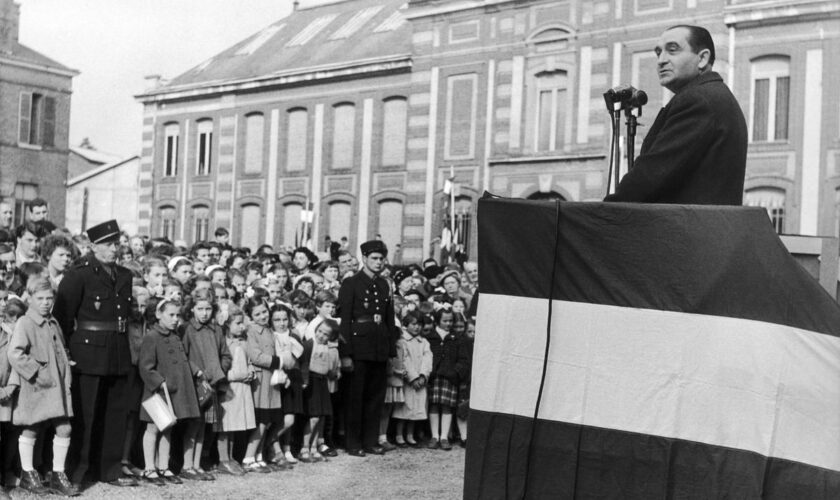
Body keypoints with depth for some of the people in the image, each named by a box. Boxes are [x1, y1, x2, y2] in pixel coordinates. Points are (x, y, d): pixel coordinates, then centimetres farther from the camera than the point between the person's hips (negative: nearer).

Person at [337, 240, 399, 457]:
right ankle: (353, 443, 8)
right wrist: (345, 354, -15)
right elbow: (344, 319, -9)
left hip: (380, 347, 6)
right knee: (355, 396, 0)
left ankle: (371, 440, 19)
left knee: (376, 396, 9)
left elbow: (390, 318, 16)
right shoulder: (351, 284, -4)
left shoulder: (384, 285, 14)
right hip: (359, 344, -5)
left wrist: (392, 349, 8)